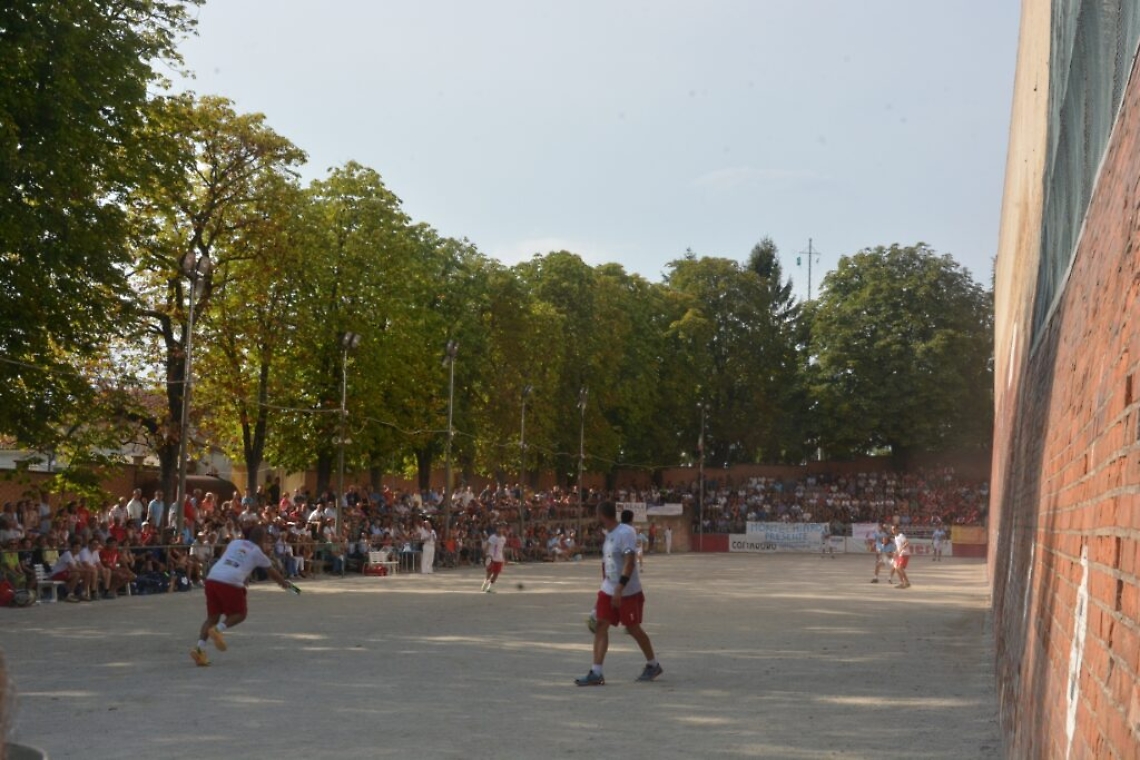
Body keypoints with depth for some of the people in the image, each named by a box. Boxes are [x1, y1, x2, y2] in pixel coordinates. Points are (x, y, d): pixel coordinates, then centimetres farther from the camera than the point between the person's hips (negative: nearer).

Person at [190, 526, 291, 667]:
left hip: (212, 578, 5)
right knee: (240, 613, 14)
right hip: (231, 583, -5)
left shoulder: (235, 542, 22)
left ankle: (200, 647, -3)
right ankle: (218, 629, -12)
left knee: (212, 616, 15)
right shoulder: (257, 552, 12)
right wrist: (284, 583, 44)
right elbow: (272, 572, 25)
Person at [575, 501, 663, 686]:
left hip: (628, 592, -8)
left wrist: (619, 588, -29)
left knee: (633, 629, 4)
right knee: (600, 626, -3)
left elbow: (630, 562, -24)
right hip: (608, 590, 8)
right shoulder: (609, 534, 11)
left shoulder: (626, 533, -17)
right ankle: (596, 673, -5)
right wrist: (607, 585, 20)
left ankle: (653, 665, 25)